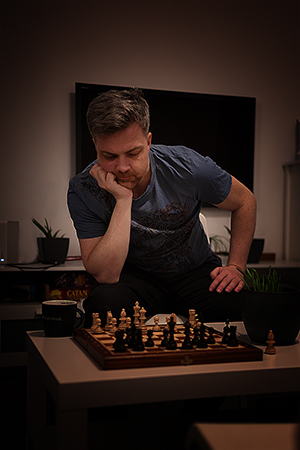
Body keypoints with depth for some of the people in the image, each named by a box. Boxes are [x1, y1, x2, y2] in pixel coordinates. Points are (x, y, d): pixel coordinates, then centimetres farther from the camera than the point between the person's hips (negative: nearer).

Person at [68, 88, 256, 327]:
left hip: (196, 270, 1)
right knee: (104, 303, -34)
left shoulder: (185, 166, -19)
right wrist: (123, 200, -34)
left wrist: (236, 267, -9)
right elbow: (105, 275, -28)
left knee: (234, 306, -29)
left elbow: (245, 201, -1)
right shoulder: (83, 191, -20)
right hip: (135, 277, 0)